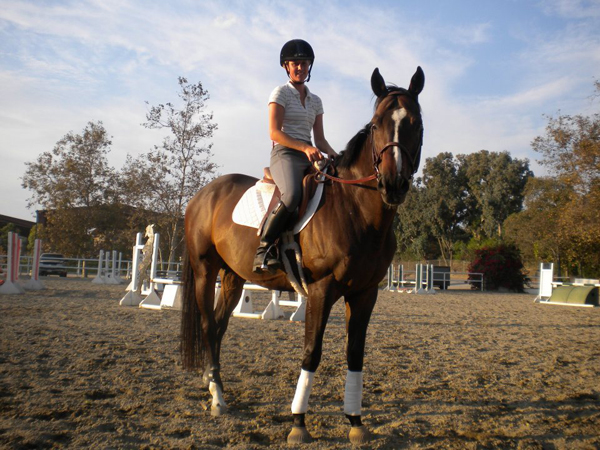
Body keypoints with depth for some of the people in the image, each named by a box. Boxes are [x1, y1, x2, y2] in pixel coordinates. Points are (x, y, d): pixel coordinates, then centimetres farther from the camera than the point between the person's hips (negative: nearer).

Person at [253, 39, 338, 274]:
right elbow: (274, 132, -7)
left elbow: (320, 139, 18)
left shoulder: (315, 101, 22)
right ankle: (264, 246, -25)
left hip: (310, 157, 6)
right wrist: (304, 147, -19)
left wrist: (333, 154, -4)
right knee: (292, 194, -36)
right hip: (284, 154, -6)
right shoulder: (281, 93, 6)